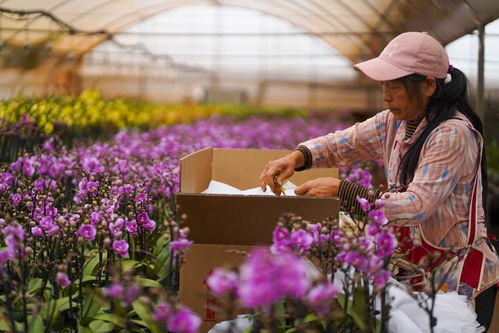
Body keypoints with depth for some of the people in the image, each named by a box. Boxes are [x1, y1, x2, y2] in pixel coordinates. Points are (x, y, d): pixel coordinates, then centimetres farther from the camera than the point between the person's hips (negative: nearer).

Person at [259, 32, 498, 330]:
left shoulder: (453, 134, -23)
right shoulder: (396, 122, 2)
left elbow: (417, 206, -29)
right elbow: (341, 144, 5)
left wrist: (341, 190, -31)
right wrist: (297, 156, -16)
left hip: (459, 277, -7)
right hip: (415, 265, 7)